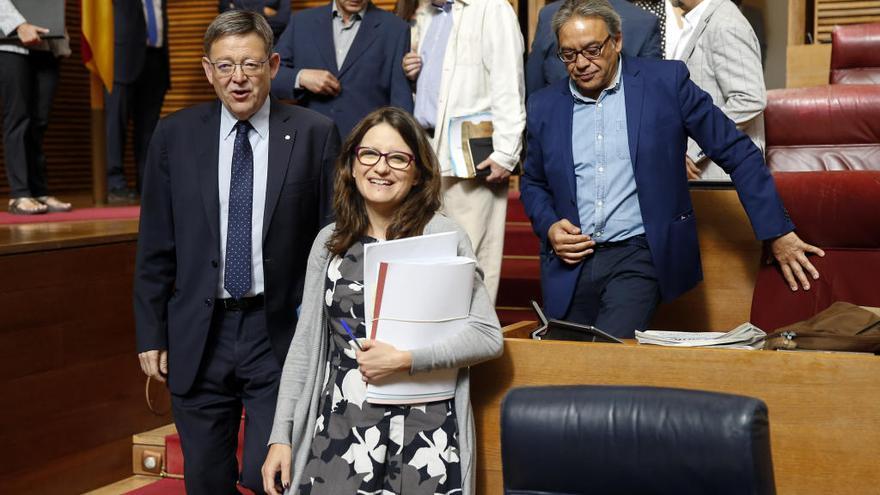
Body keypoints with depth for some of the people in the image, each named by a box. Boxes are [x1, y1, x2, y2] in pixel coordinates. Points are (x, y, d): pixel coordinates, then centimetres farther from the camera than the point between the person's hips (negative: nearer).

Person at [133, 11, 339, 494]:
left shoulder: (315, 134, -4)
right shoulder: (175, 135, 2)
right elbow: (155, 245, 6)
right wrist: (151, 332, 4)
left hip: (281, 331, -2)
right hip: (198, 337, 3)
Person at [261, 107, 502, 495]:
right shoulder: (329, 242, 7)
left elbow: (489, 336, -6)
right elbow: (306, 344, 9)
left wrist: (405, 360, -16)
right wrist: (281, 436, 4)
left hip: (424, 433, -2)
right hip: (340, 430, 3)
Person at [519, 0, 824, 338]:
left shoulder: (666, 82, -3)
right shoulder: (544, 106, 7)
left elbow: (736, 153, -1)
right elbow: (533, 183, 20)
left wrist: (778, 234, -4)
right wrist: (548, 228, -1)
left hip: (638, 258, -3)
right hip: (569, 264, 4)